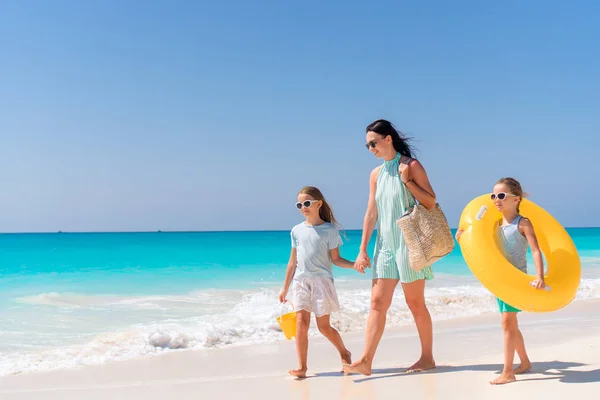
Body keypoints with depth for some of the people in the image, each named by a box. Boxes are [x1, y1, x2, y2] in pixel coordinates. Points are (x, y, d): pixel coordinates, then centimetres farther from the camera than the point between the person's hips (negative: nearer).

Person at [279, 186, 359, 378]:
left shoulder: (329, 229, -3)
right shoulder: (297, 230, 8)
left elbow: (335, 259, -2)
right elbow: (293, 262, 13)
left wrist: (354, 264, -20)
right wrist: (285, 288, 14)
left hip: (322, 281, -3)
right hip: (301, 282, 3)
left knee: (324, 326, 3)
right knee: (301, 323, -8)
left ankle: (344, 353, 28)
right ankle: (301, 367, -4)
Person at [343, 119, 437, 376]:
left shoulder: (411, 166, -5)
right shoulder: (376, 174, 11)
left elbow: (431, 202, -7)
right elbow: (371, 214, 10)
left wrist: (407, 180, -16)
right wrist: (363, 250, 7)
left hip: (408, 242, -5)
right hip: (385, 244, 5)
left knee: (415, 302, 3)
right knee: (377, 302, 0)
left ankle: (427, 357, 18)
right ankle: (365, 361, -2)